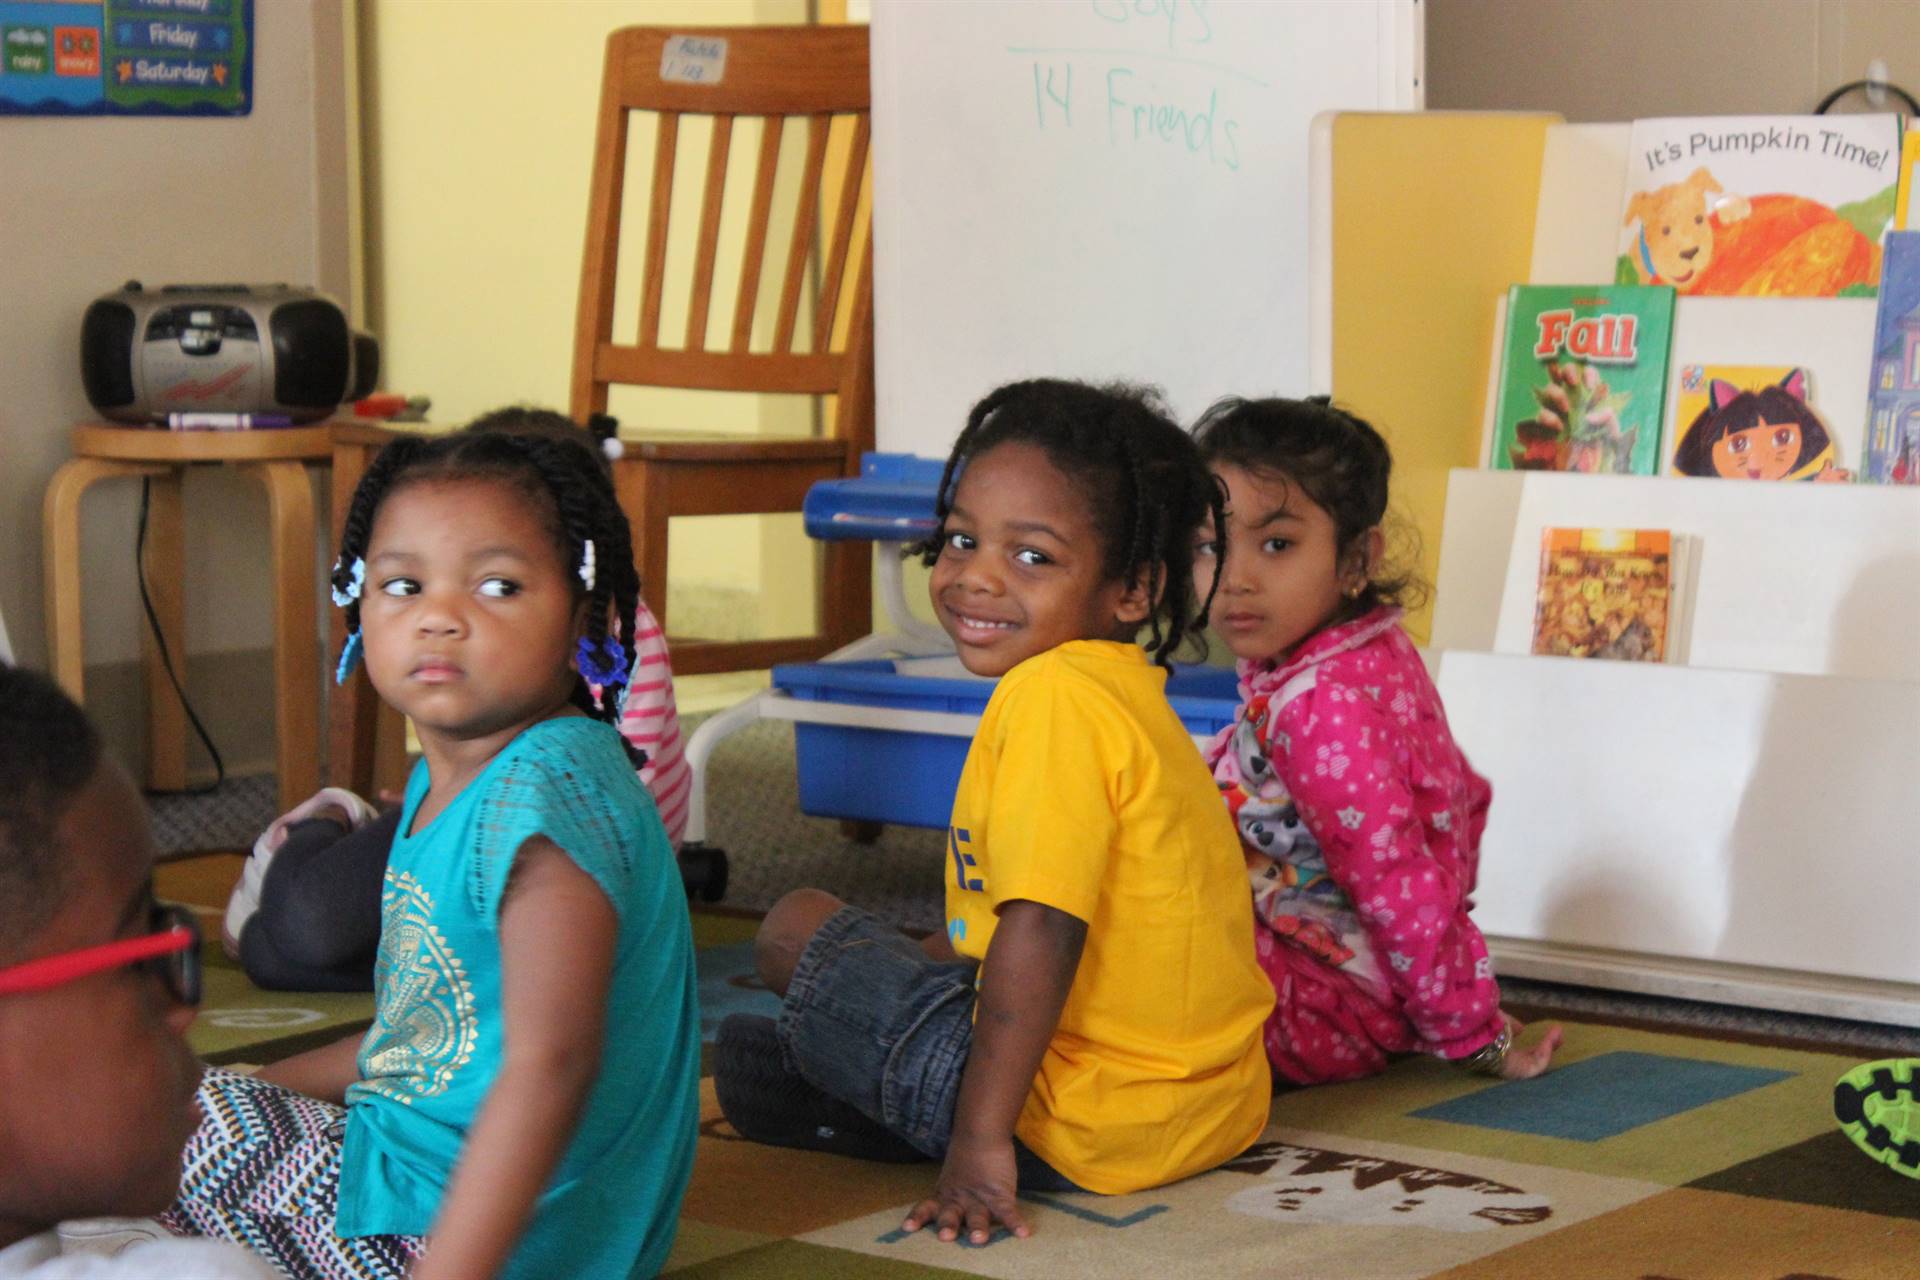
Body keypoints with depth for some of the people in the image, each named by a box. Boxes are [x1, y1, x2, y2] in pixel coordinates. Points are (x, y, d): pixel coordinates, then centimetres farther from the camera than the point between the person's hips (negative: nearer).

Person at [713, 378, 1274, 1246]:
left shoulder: (1054, 695, -18)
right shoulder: (1128, 693, 11)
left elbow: (1041, 926, -26)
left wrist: (982, 1137, -24)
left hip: (1093, 1136, -10)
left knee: (795, 930, 4)